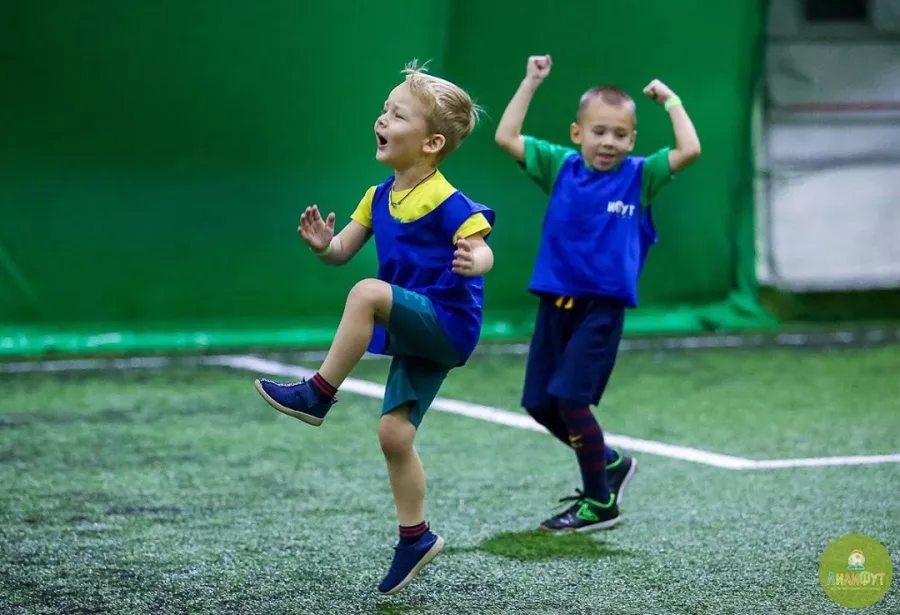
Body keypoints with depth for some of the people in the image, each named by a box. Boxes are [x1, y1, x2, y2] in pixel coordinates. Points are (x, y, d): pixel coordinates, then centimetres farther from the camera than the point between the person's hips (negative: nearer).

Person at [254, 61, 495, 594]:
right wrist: (322, 243, -14)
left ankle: (319, 394, -18)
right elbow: (343, 251, 9)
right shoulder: (379, 198, 7)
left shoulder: (448, 204, -17)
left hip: (448, 323, -8)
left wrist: (472, 261, -45)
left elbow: (482, 251, -22)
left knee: (368, 293, -30)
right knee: (394, 434, 6)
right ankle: (417, 537, 19)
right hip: (415, 331, 8)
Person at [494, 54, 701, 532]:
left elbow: (689, 151, -13)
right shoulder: (560, 167, 5)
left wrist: (671, 101, -5)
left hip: (602, 306, -5)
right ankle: (610, 463, 30)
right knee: (539, 403, 8)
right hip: (555, 300, 5)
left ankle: (600, 501, 2)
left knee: (569, 398, -13)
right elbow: (506, 137, 2)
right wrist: (531, 83, 2)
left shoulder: (639, 176, -1)